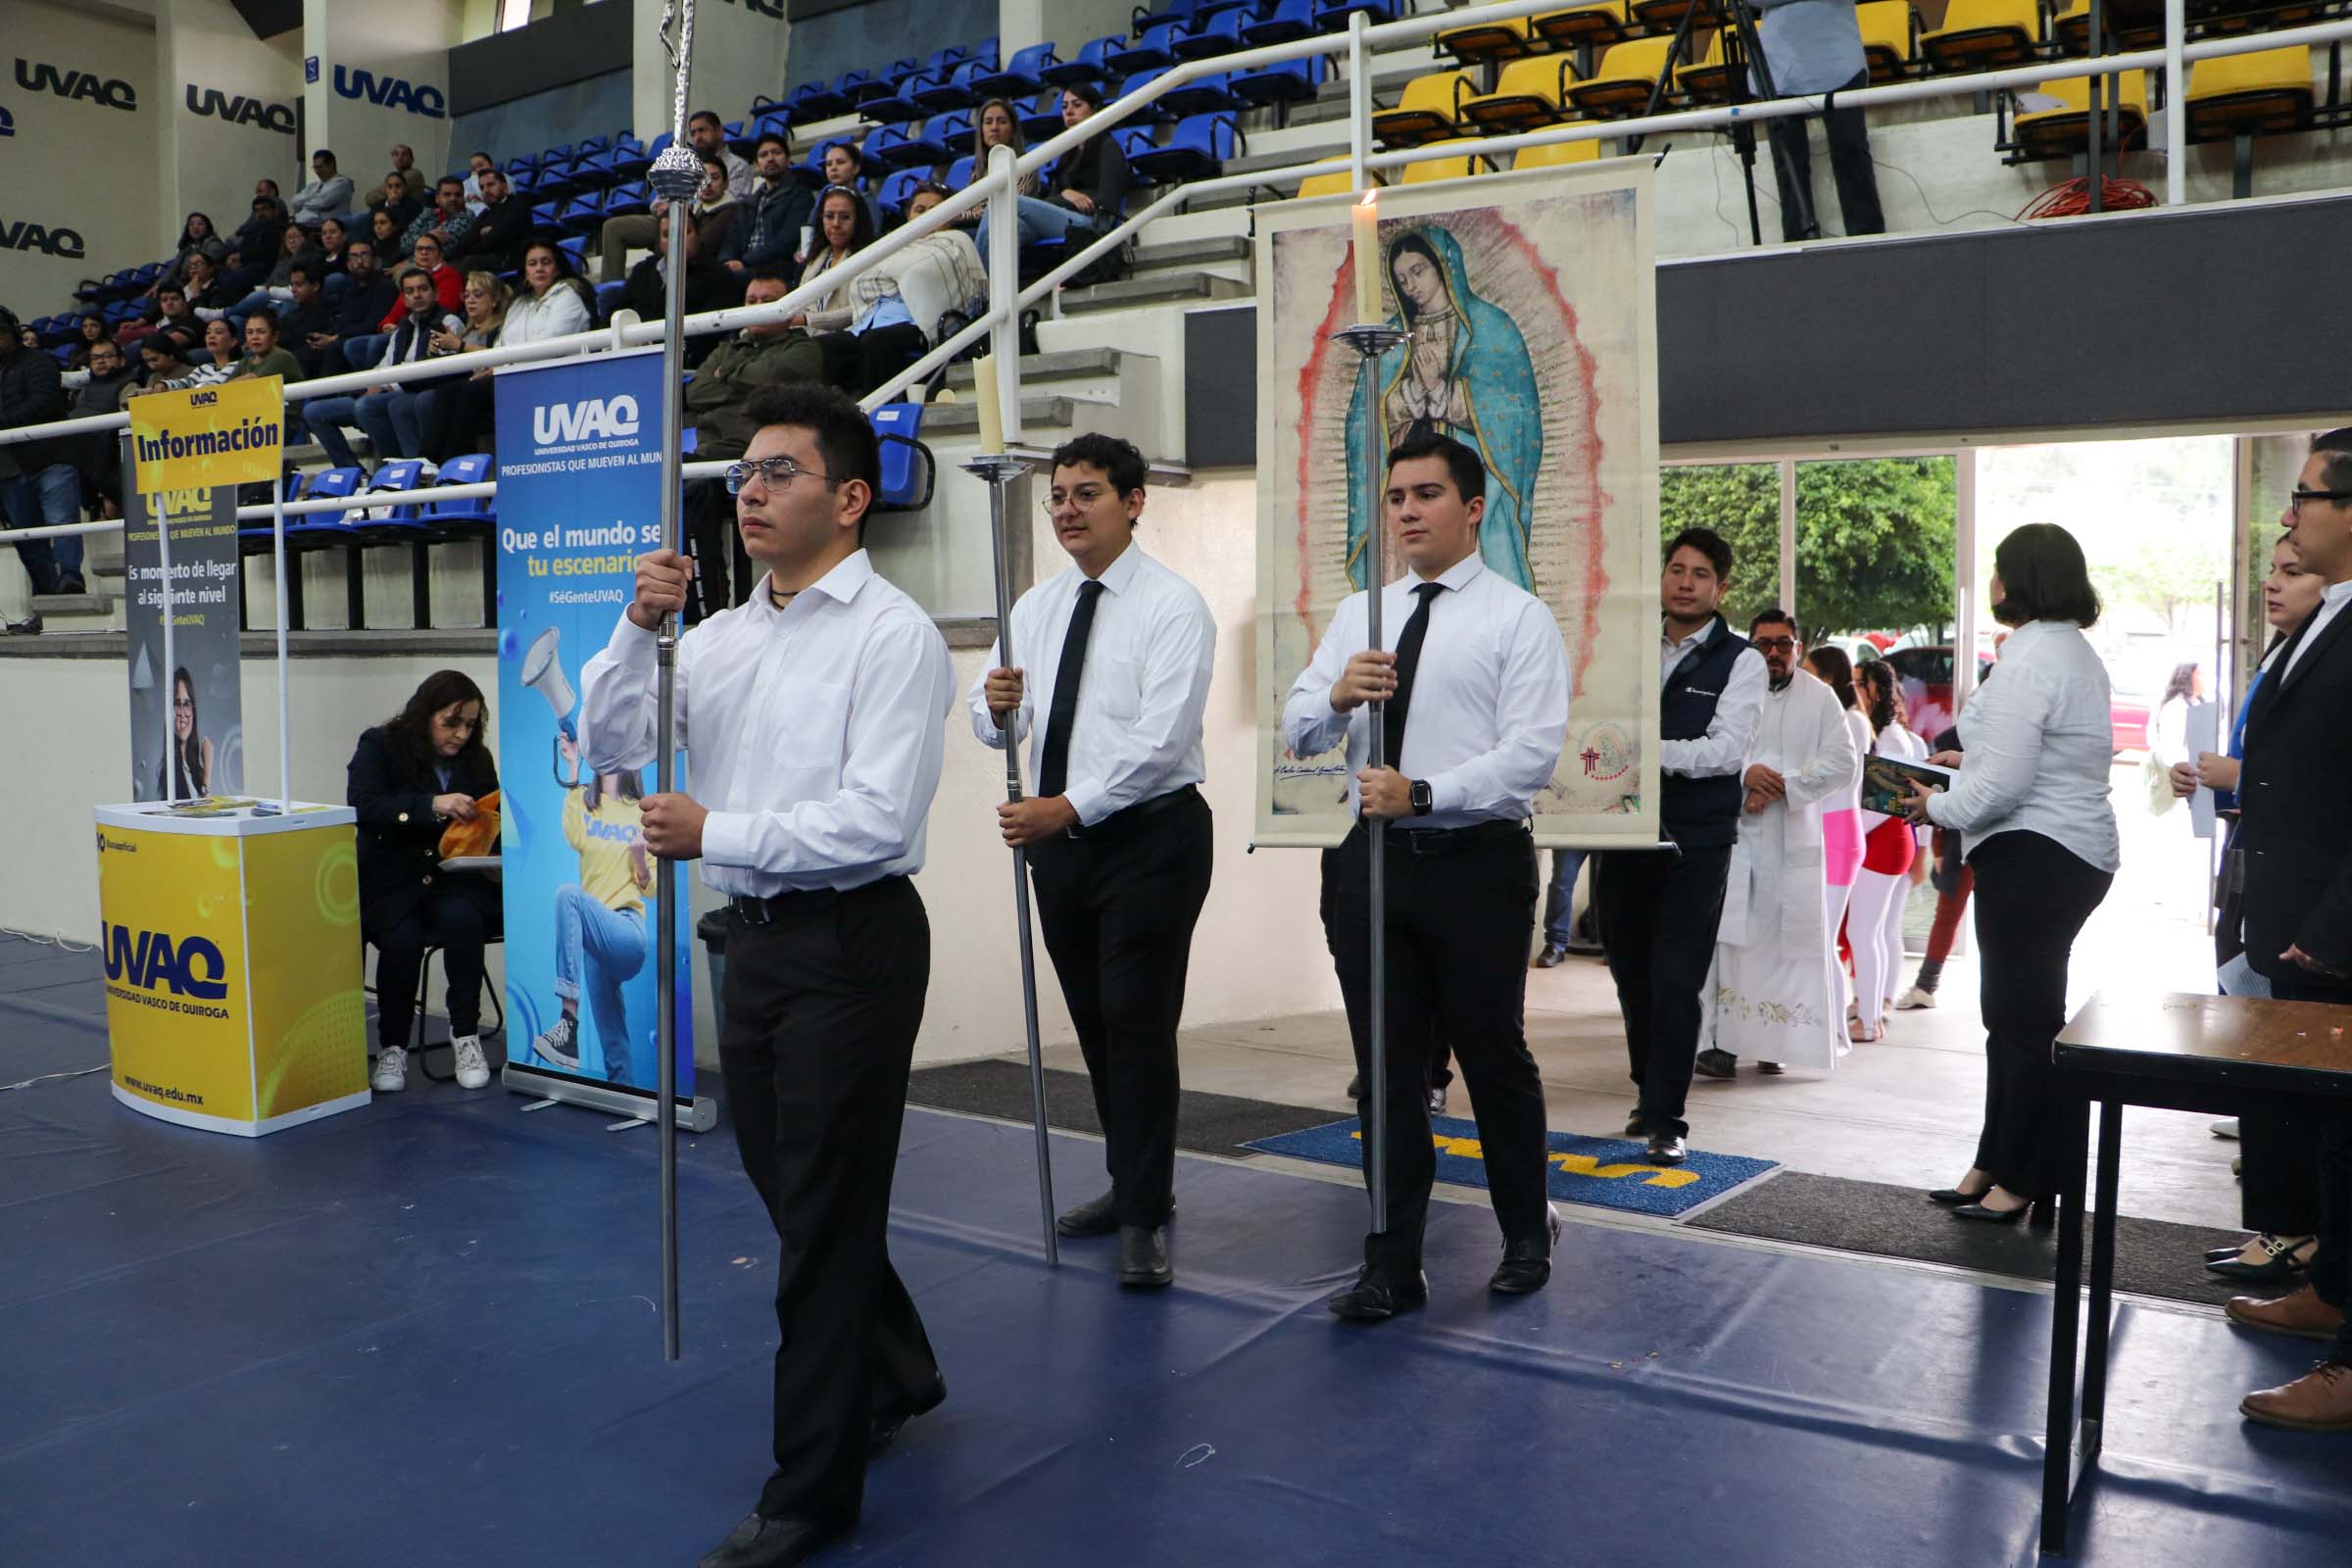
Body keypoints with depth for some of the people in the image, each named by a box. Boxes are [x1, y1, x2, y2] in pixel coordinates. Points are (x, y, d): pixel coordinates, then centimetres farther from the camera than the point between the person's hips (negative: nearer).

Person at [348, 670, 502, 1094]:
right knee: (403, 937, -31)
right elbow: (362, 806, -16)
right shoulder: (379, 746, 1)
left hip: (454, 879, 2)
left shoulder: (477, 758, 11)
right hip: (390, 880, -2)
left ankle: (466, 1036, -18)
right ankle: (392, 1047, -11)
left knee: (461, 917, -31)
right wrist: (432, 804, -28)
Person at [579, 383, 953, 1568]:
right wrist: (638, 628, -6)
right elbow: (609, 747, 8)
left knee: (825, 1208, 2)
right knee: (784, 1182, 20)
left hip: (850, 944, -8)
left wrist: (714, 834, -16)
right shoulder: (722, 636, 10)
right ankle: (894, 1372, 45)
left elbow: (877, 820, -22)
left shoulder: (892, 636, -13)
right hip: (753, 936, 8)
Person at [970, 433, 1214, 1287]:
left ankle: (1146, 1218, 6)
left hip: (1150, 838, -6)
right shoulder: (1035, 607, 11)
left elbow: (1160, 740, -19)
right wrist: (997, 704, -16)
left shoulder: (1173, 606, -10)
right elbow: (995, 727, 8)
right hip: (1059, 839, 7)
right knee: (1094, 1023, 14)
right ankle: (1133, 1184, 31)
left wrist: (1069, 807, -26)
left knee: (1139, 1024, -5)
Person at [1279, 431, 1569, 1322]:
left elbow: (1533, 750, -14)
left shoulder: (1517, 618, -3)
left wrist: (1423, 793, -24)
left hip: (1478, 863, -4)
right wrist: (1338, 694, -16)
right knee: (1388, 1068, 8)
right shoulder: (1358, 615, 13)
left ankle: (1527, 1238, 32)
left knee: (1494, 1056, 9)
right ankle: (1393, 1266, 19)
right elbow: (1297, 733, 6)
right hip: (1372, 859, 4)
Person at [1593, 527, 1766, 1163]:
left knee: (1676, 984, -7)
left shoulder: (1741, 661, -2)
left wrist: (1648, 750, -24)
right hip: (1626, 835, 4)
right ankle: (1649, 1093, 32)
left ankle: (1665, 1121, 2)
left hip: (1696, 842, -4)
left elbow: (1726, 749, -13)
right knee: (1631, 974, 14)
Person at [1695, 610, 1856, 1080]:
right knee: (1727, 936, -8)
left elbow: (1841, 764, 1)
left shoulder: (1821, 698, 8)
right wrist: (1743, 777, -16)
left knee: (1788, 938, 2)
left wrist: (1782, 785, -11)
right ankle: (1723, 1041, -6)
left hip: (1795, 836, 1)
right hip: (1732, 831, -1)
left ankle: (1775, 1042, 11)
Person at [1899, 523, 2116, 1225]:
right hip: (2078, 852, 11)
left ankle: (2019, 1181, 7)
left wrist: (1937, 806, -6)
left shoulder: (2028, 660, -18)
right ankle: (1995, 1167, 25)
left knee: (2020, 1020, -2)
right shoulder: (2077, 652, 14)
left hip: (2032, 853, -11)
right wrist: (1971, 758, 16)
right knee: (2022, 1016, 16)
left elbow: (2002, 785, -22)